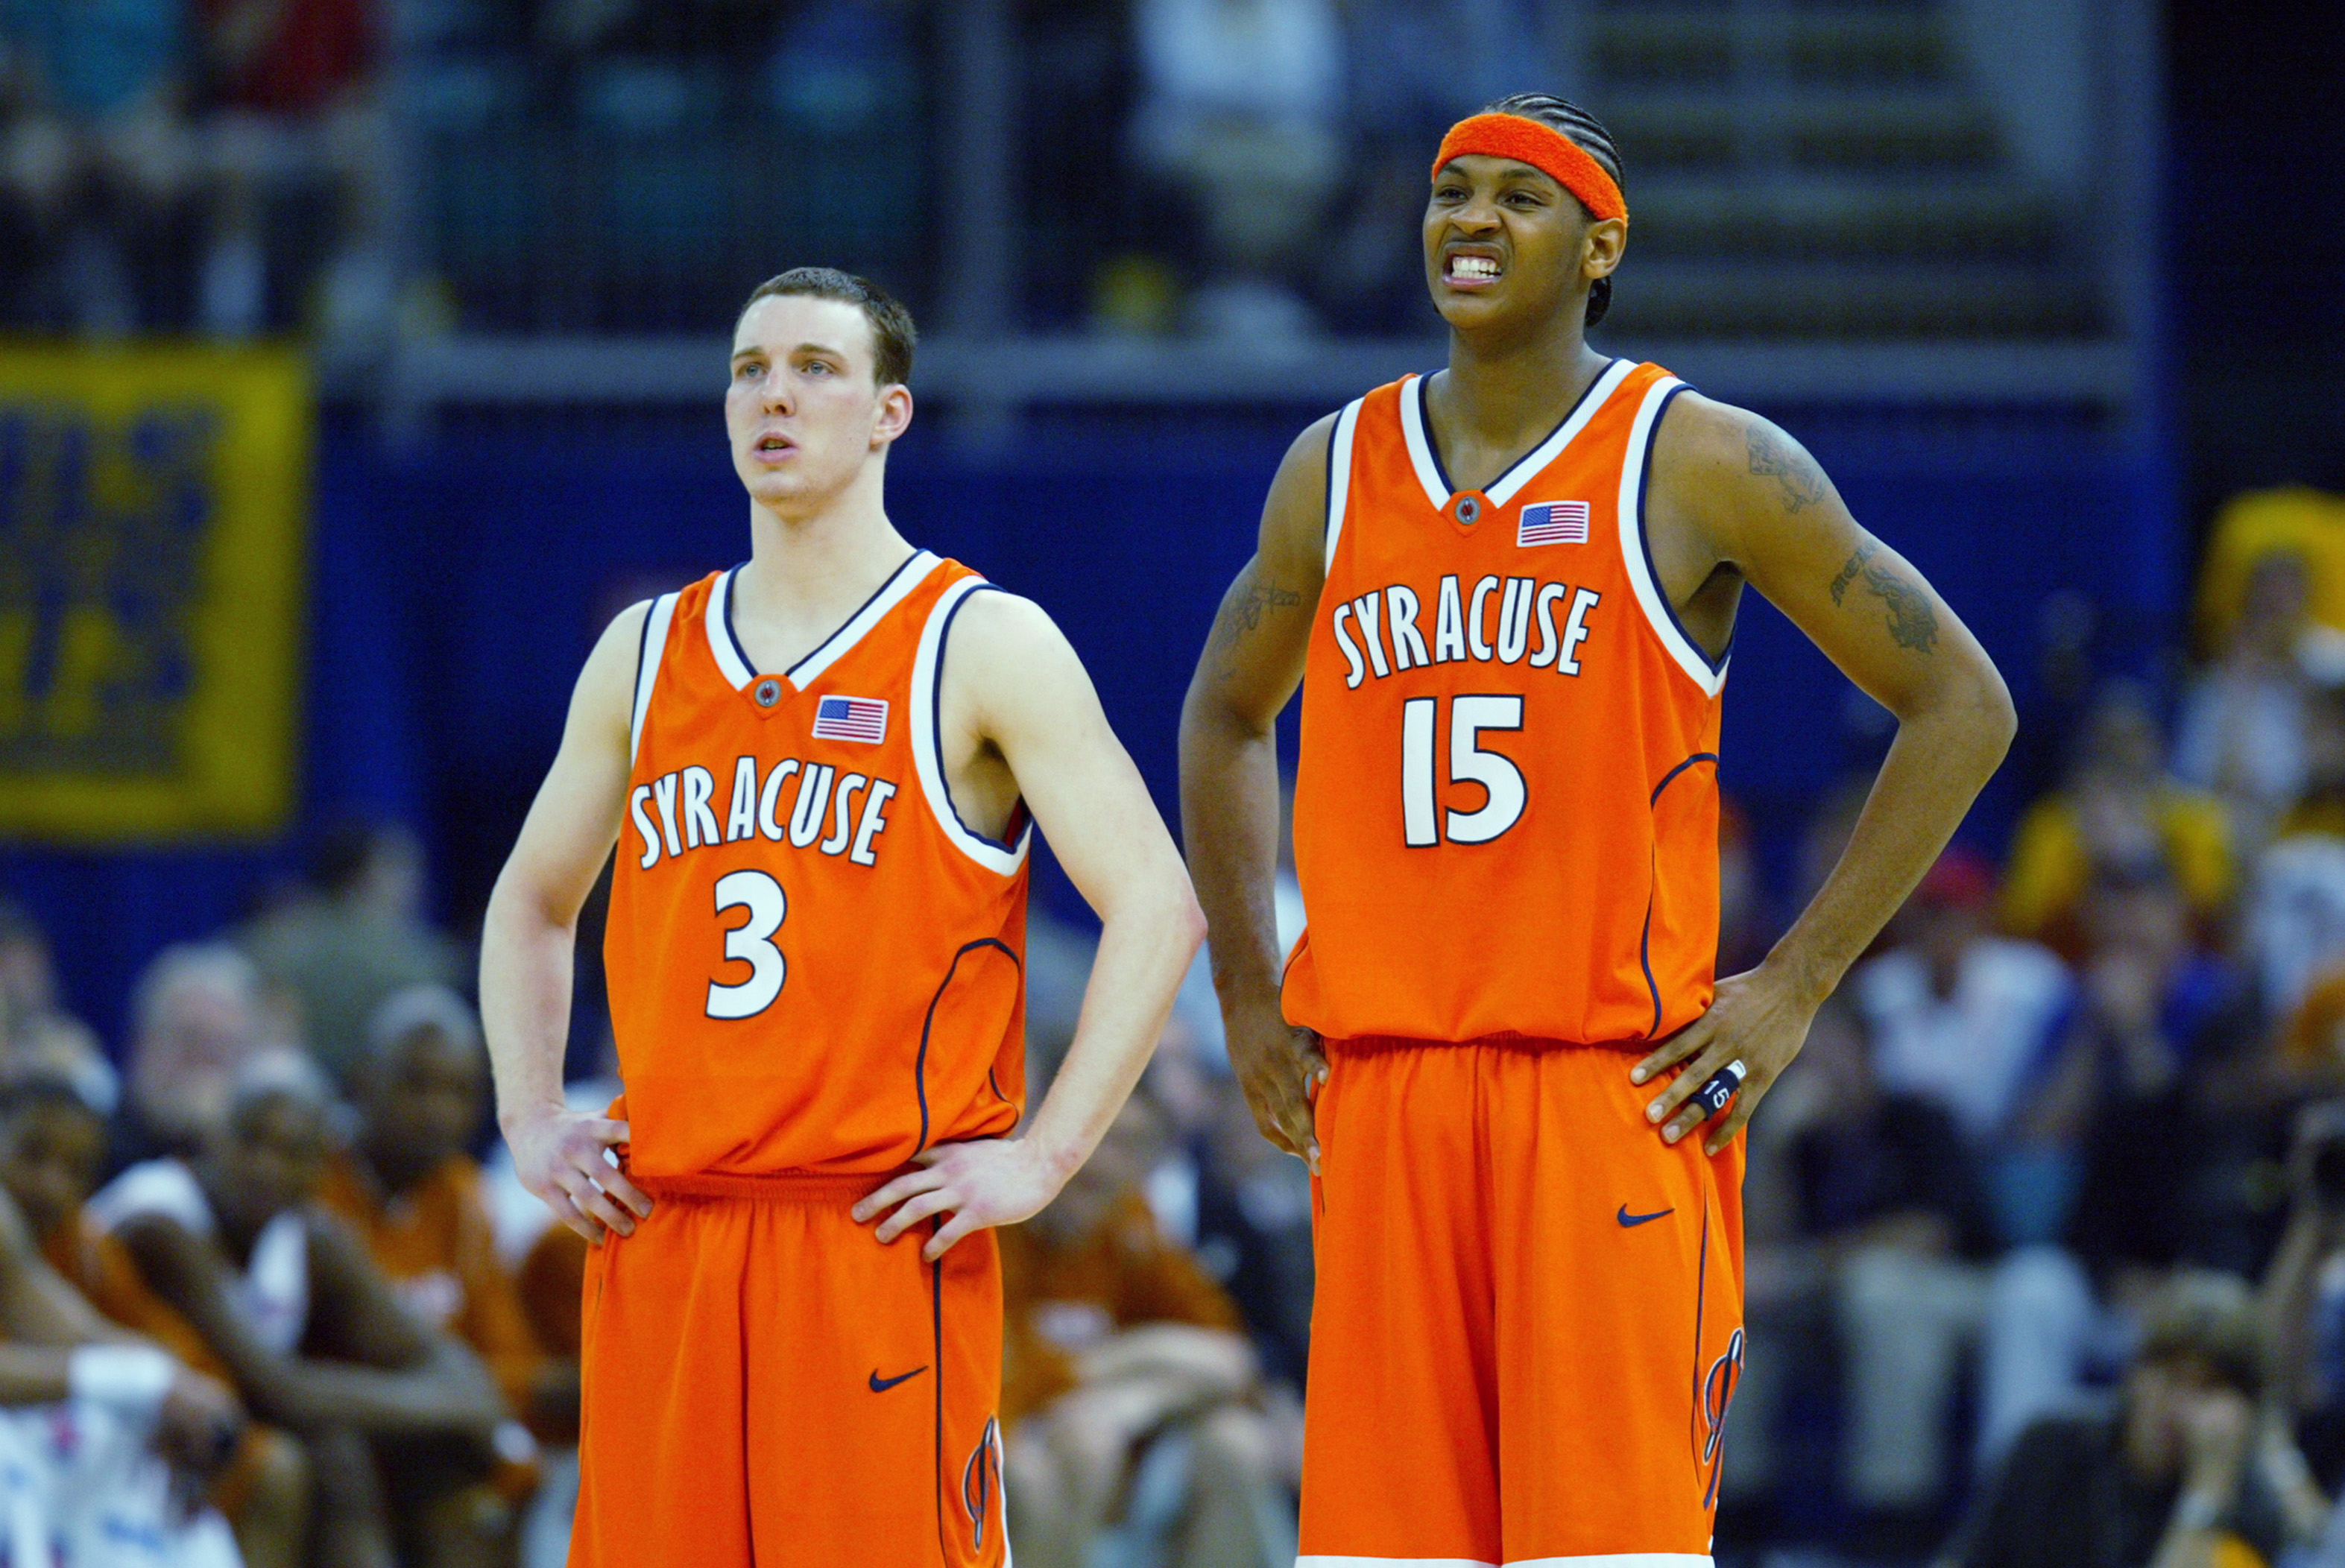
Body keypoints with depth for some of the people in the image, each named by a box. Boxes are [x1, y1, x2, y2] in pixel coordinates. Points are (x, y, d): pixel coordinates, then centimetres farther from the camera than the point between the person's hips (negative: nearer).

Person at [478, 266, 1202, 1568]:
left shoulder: (982, 650, -1)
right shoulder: (644, 655, 15)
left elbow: (1159, 905, -5)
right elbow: (531, 903, 27)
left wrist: (1042, 1157, -10)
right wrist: (531, 1122, 12)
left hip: (888, 1240, -5)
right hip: (660, 1240, 5)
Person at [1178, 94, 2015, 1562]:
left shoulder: (1701, 464, -2)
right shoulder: (1334, 472, 12)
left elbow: (1961, 706, 0)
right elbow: (1226, 716, 29)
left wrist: (1797, 984, -5)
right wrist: (1248, 994, 16)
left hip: (1619, 1089, -4)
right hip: (1381, 1093, 4)